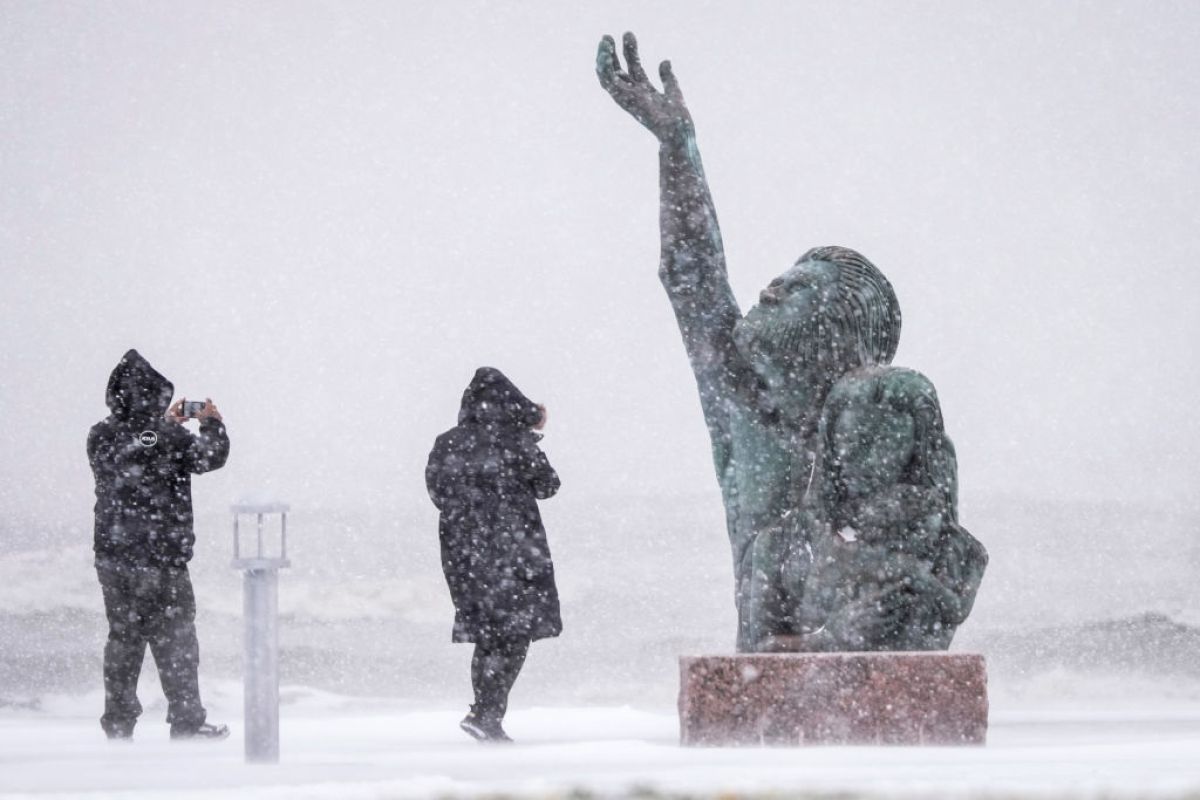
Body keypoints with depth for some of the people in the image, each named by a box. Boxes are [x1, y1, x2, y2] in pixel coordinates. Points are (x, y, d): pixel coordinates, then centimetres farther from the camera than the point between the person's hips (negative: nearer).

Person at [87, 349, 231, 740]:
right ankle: (187, 721, 7)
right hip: (160, 558, -5)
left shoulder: (101, 438, 1)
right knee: (175, 641, 4)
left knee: (123, 637, 13)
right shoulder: (169, 439, -15)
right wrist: (212, 425, 15)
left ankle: (118, 722, 14)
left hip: (113, 557, 5)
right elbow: (210, 456, -3)